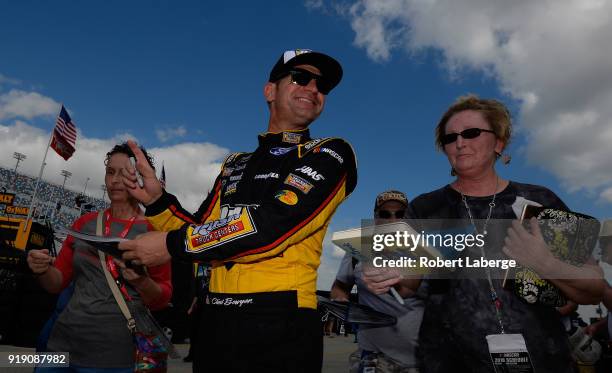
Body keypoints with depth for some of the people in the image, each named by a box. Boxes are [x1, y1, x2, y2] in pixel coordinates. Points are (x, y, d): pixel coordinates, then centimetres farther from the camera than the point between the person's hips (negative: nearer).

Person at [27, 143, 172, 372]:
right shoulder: (85, 223, 5)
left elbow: (162, 300, -6)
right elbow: (58, 282, 11)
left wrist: (142, 282, -26)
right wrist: (44, 269, -10)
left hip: (115, 354, -4)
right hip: (63, 341, 4)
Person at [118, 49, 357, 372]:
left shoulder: (331, 153, -4)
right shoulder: (235, 165, 14)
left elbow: (273, 224, -17)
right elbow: (203, 233, 13)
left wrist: (173, 245, -12)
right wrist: (157, 201, -3)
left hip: (280, 326, -4)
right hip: (215, 322, 5)